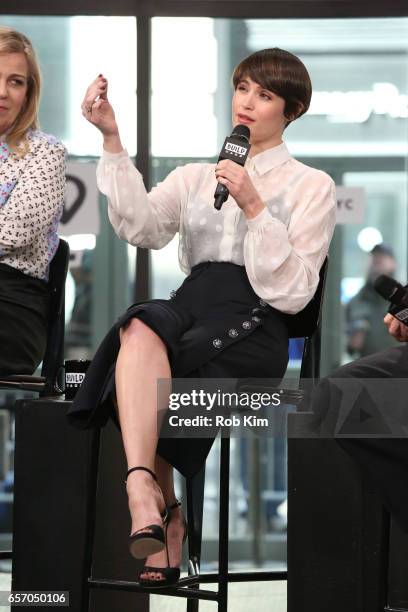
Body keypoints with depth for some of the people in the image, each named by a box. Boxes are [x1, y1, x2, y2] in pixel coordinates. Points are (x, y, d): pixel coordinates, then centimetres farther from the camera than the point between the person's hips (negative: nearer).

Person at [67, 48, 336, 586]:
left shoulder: (311, 187, 12)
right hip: (189, 307, 3)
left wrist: (254, 208, -10)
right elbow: (142, 227, 1)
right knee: (141, 328, -35)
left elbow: (292, 292, -1)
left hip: (255, 325, -3)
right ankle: (149, 497, -42)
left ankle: (147, 495, -14)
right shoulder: (195, 177, 24)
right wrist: (112, 141, -7)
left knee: (133, 378, -30)